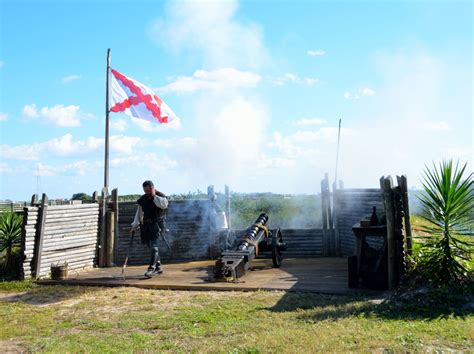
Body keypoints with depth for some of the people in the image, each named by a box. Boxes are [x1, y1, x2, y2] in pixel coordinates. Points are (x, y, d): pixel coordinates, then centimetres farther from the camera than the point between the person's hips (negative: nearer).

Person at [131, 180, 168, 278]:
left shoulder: (160, 196, -2)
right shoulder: (143, 198, 14)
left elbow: (164, 205, -22)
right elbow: (139, 212, 17)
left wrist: (154, 196, -16)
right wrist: (135, 224, 10)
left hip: (156, 223, -6)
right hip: (146, 224, 6)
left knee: (153, 245, -15)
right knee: (151, 246, 9)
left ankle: (151, 268, -17)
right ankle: (158, 267, 20)